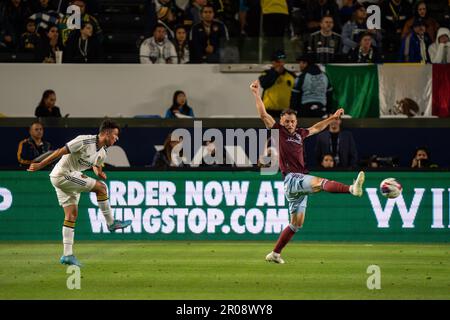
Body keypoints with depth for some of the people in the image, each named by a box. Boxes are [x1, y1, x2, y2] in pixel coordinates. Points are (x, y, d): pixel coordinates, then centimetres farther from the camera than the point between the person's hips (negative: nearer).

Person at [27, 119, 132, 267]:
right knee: (101, 187, -14)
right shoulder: (85, 141, -20)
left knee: (72, 215, 4)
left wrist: (99, 172, -3)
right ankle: (111, 223, -2)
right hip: (62, 175, -9)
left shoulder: (102, 153, 7)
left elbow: (96, 165, 23)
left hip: (70, 178, 9)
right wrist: (40, 165, -17)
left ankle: (67, 255, 4)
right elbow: (61, 151, -18)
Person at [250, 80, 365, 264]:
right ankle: (352, 189, -58)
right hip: (290, 178, -8)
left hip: (300, 183, 8)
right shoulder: (278, 131, 4)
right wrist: (256, 94, -11)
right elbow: (263, 115, -5)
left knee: (296, 223, 9)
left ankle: (275, 254, 15)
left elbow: (316, 128, 38)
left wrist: (333, 118, 43)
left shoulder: (299, 134, 21)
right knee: (320, 182, -33)